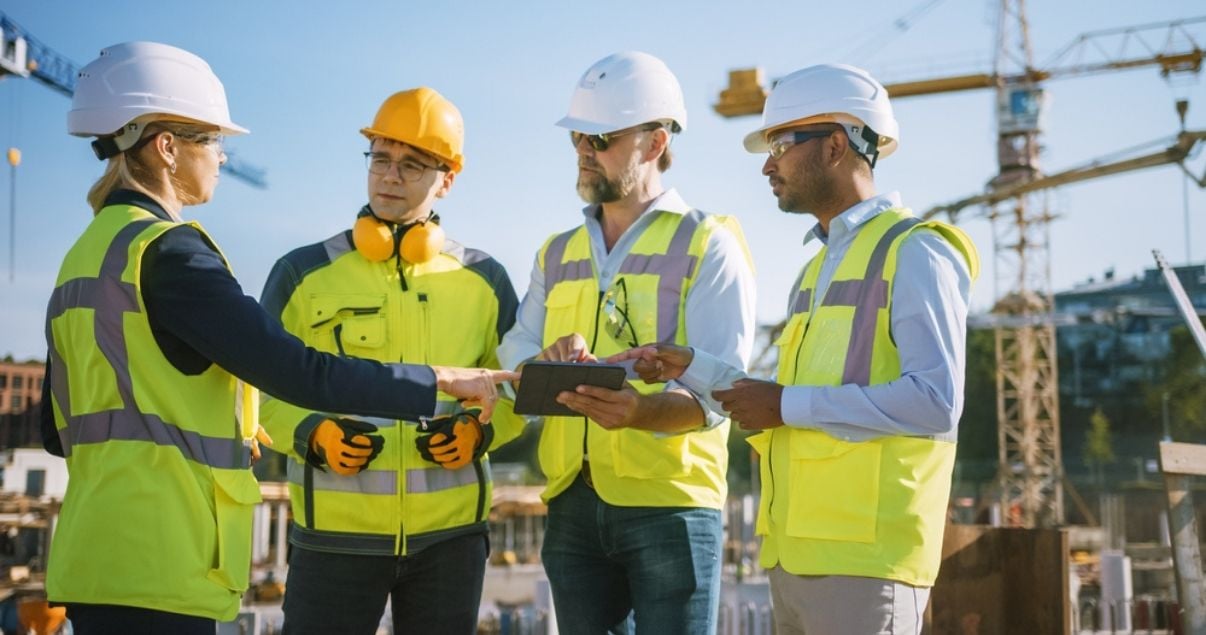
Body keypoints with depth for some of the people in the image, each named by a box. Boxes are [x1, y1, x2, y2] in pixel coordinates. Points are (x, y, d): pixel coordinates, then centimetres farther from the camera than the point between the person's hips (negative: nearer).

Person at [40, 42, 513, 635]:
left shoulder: (82, 258, 14)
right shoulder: (167, 250, -12)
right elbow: (298, 372, -18)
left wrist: (220, 432, 23)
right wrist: (439, 381, -8)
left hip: (94, 558, 9)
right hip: (152, 571, -9)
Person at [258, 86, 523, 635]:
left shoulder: (484, 280, 6)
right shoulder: (302, 273, 1)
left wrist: (480, 431, -7)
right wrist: (311, 434, -13)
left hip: (449, 534, 2)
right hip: (335, 534, -1)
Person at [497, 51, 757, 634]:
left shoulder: (708, 245, -1)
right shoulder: (556, 256, 17)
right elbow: (514, 358, 6)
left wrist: (641, 411, -33)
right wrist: (550, 366, -18)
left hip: (670, 504, -5)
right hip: (571, 505, 5)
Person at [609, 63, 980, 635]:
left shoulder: (914, 252, -6)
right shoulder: (818, 267, 20)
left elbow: (936, 401, -18)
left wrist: (788, 406, -14)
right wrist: (690, 368, 9)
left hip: (863, 559, -8)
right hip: (793, 556, 8)